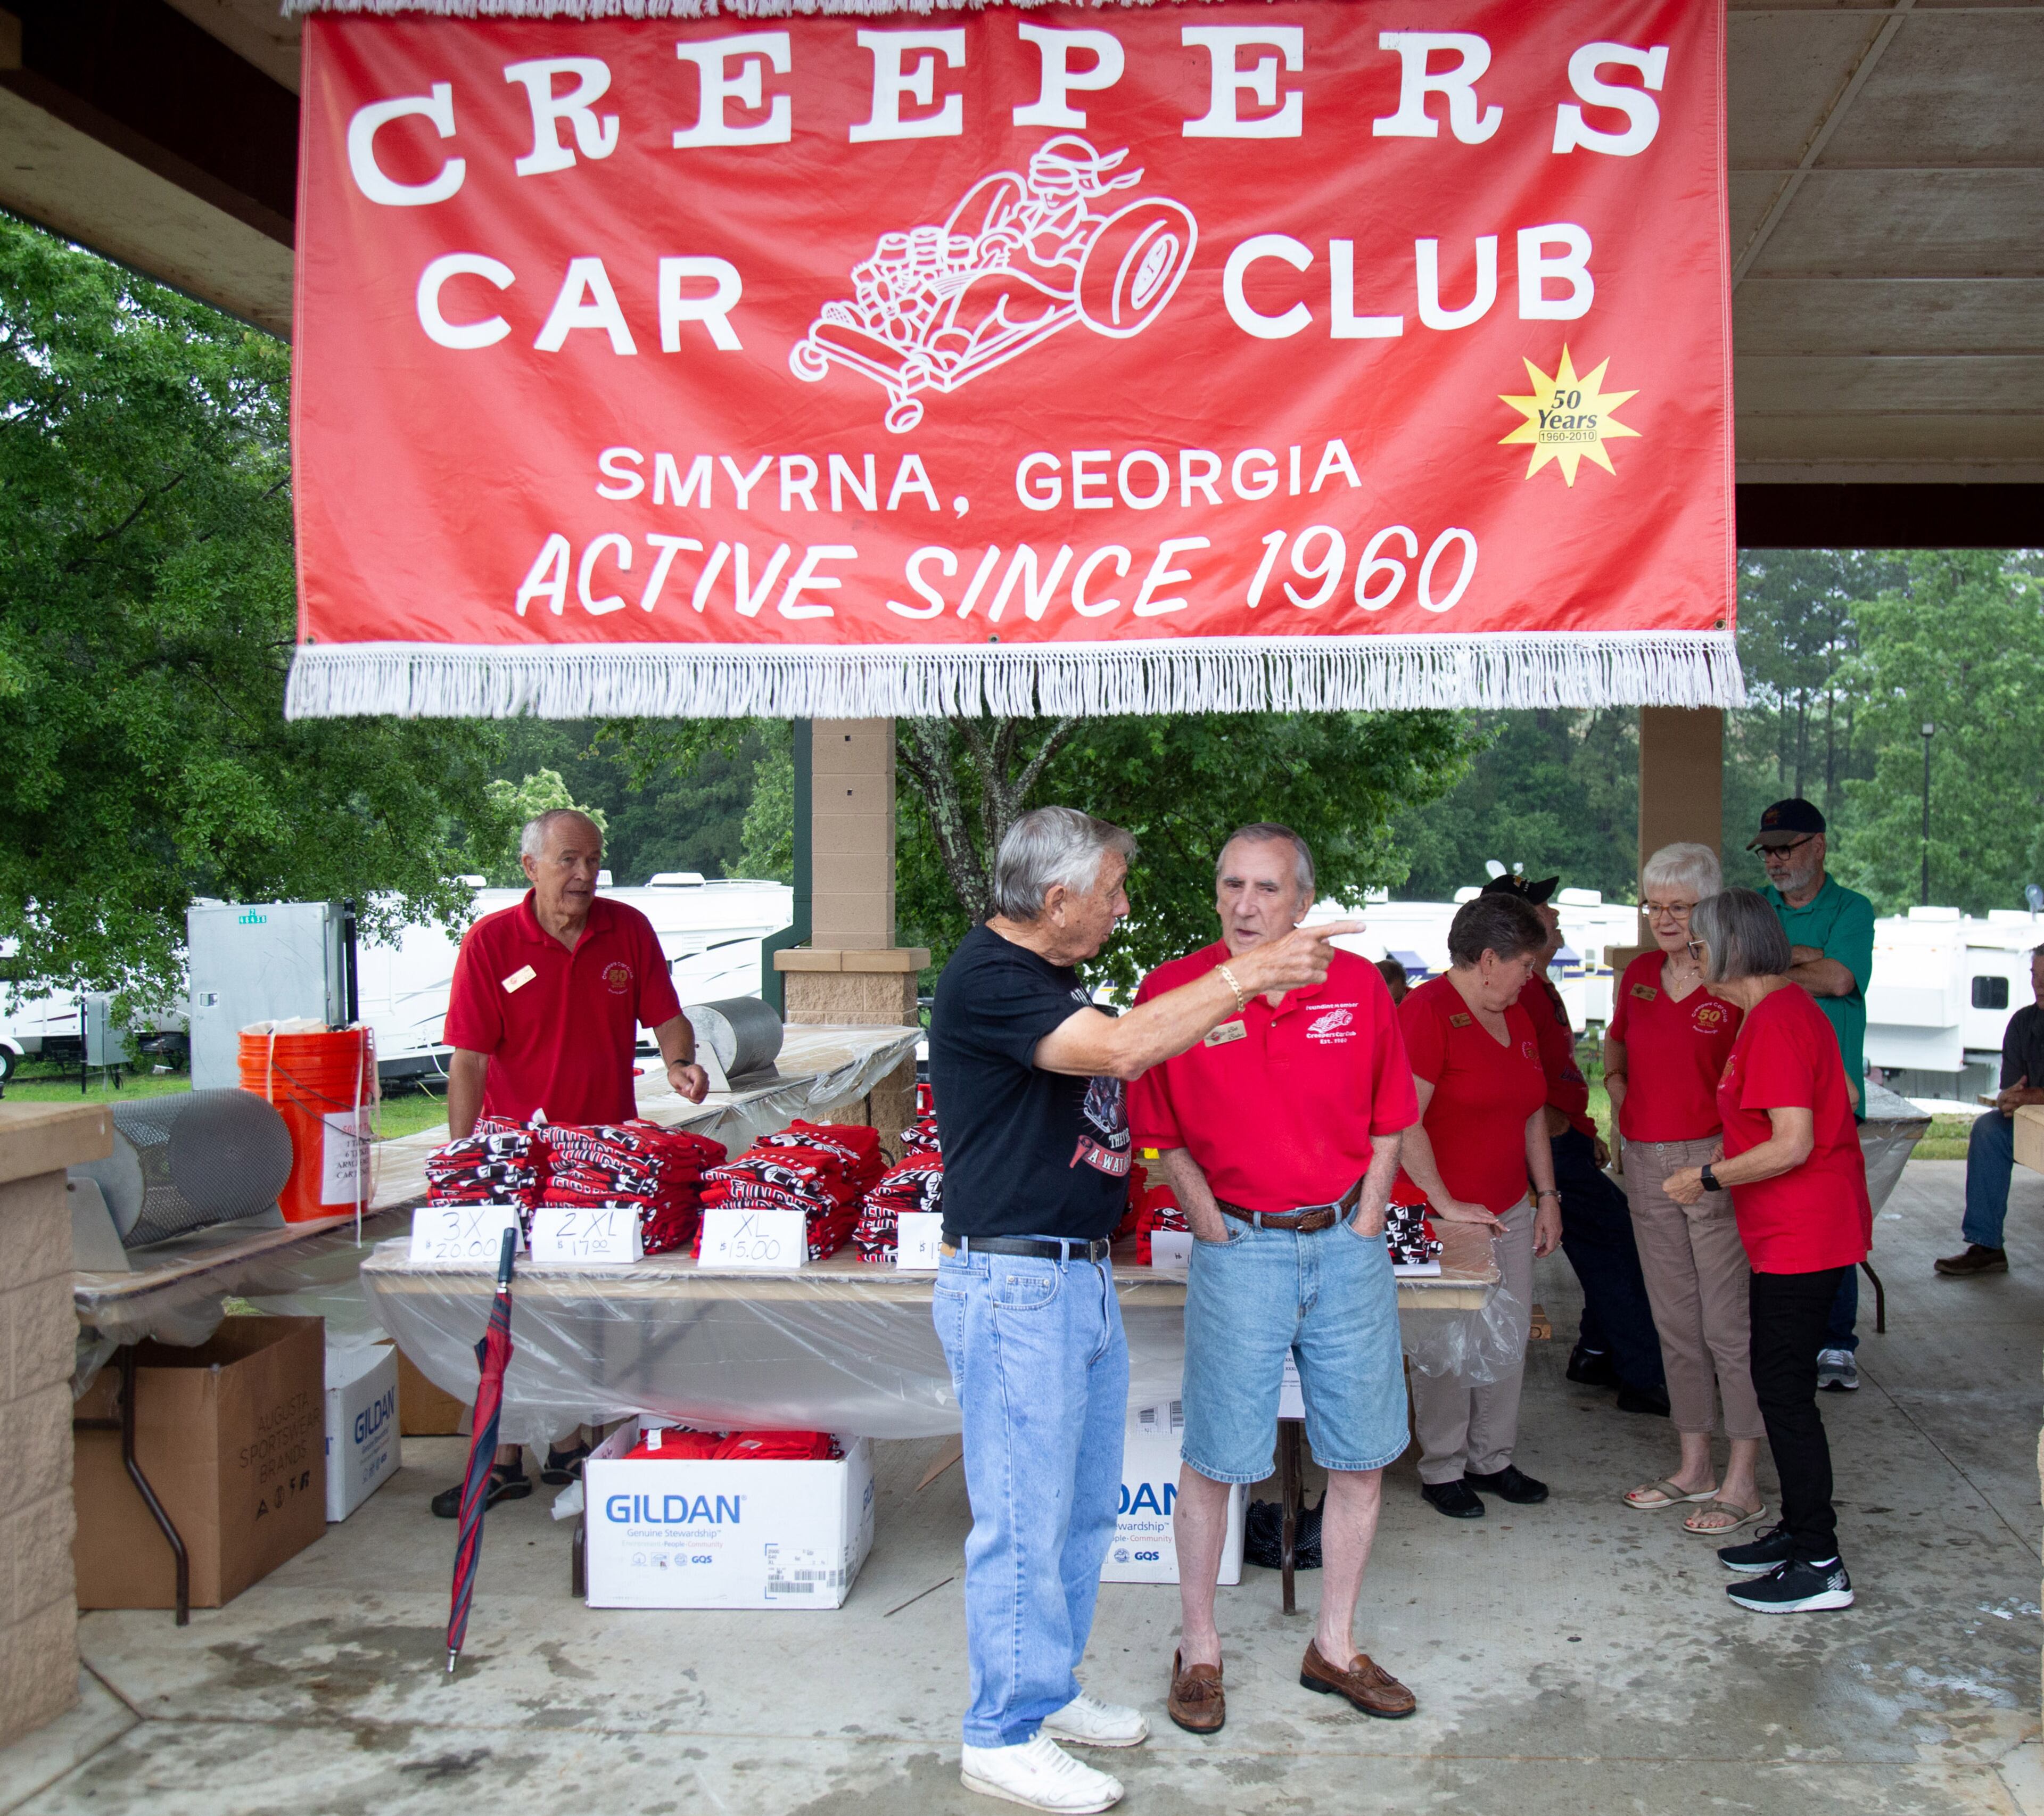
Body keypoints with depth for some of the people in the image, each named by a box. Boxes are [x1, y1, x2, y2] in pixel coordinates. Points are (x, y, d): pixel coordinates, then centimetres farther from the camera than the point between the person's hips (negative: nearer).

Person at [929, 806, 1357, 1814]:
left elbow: (1110, 1067, 22)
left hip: (1080, 1277, 10)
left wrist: (1208, 1024, 12)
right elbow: (1119, 1049, -29)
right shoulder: (986, 979, -18)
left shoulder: (1048, 974, 15)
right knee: (1025, 1515, -1)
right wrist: (1249, 971, -25)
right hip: (1012, 1285, -10)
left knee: (1084, 1503, 17)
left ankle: (1049, 1689, 32)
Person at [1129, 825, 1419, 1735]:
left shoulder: (1357, 986, -1)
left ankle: (1335, 1646, 27)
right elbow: (1161, 1134, 1)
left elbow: (1389, 1122, 8)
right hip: (1239, 1247, -3)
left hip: (1347, 1242, 3)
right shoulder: (1173, 990, -8)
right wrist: (1216, 1229, -5)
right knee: (1213, 1459, 3)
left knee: (1361, 1456, 10)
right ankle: (1199, 1651, 21)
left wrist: (1361, 1231, 2)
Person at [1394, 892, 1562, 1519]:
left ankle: (1492, 1458, 25)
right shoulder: (1426, 1012, -15)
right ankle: (1442, 1470, 13)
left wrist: (1548, 1195, 16)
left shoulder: (1517, 1018, 13)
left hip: (1510, 1210, 8)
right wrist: (1447, 1205, -19)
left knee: (1509, 1341, 11)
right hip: (1438, 1215, -8)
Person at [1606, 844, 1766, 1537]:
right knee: (1675, 1320, 14)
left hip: (1717, 1162, -7)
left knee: (1730, 1323, -2)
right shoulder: (1638, 974, 10)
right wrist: (1615, 1078, 10)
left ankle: (1742, 1483, 8)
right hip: (1646, 1162, 7)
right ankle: (1694, 1466, 25)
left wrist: (1731, 1152, -18)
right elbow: (1617, 1039, 28)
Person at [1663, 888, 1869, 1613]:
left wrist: (1707, 1178, -13)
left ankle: (1820, 1567, 1)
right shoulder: (1789, 1008, 13)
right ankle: (1799, 1531, 27)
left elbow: (1792, 1145, -25)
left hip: (1799, 1237, -11)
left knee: (1784, 1389, -5)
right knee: (1782, 1384, 17)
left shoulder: (1773, 1022, -19)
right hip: (1800, 1231, 11)